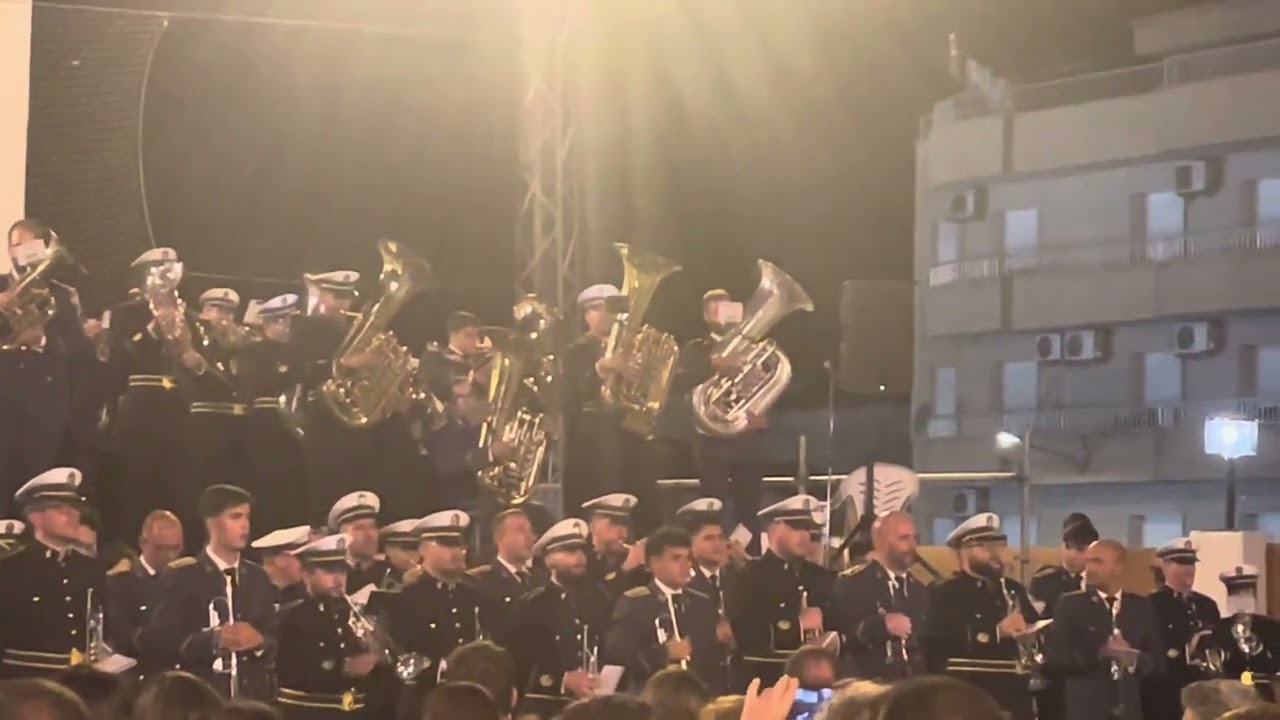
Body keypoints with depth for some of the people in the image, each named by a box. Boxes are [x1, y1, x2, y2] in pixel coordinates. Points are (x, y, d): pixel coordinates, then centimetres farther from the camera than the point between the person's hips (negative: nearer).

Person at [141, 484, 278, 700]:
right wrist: (213, 639, -20)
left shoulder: (257, 577, 14)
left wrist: (260, 641, -10)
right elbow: (156, 641, -8)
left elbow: (277, 641, 14)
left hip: (253, 699, 4)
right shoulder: (183, 576, -1)